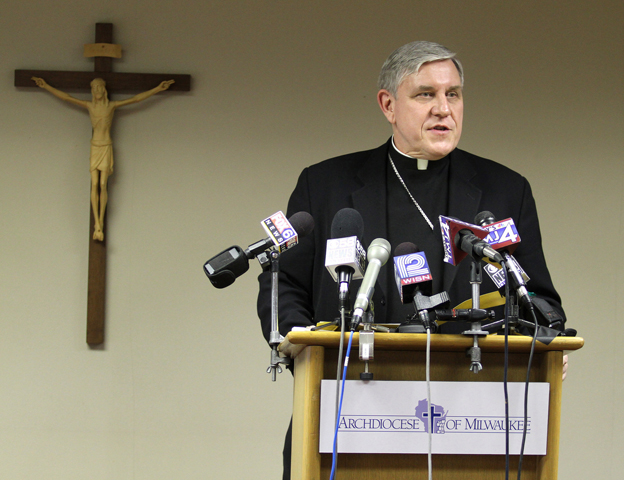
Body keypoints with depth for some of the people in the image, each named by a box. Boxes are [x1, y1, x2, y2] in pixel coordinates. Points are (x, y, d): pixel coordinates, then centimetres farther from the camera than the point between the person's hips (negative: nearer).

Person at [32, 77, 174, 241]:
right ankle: (97, 224, -12)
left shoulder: (112, 106, 3)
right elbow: (66, 97, 11)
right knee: (94, 185, -7)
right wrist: (46, 86, 13)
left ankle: (101, 220, -5)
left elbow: (136, 99, 5)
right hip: (94, 146, 1)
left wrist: (158, 89, 4)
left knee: (103, 185, -7)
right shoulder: (89, 106, 7)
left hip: (106, 147, -1)